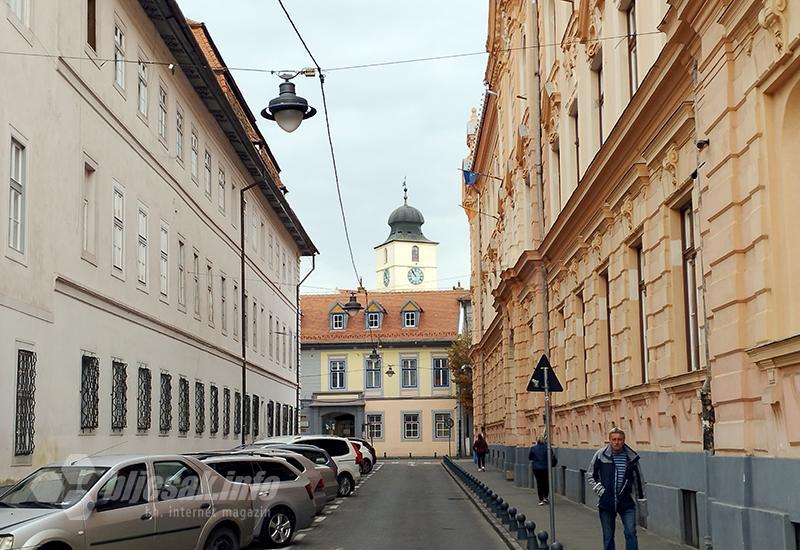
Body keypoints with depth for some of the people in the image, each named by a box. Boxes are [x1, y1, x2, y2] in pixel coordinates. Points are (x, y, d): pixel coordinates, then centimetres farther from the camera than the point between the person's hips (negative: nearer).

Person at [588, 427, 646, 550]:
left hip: (626, 503, 0)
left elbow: (639, 480, 8)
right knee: (608, 536, 9)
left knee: (631, 533, -10)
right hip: (606, 503, 0)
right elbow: (590, 475, 7)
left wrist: (642, 502, 10)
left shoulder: (631, 457, -1)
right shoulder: (600, 455, -5)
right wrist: (599, 490, -6)